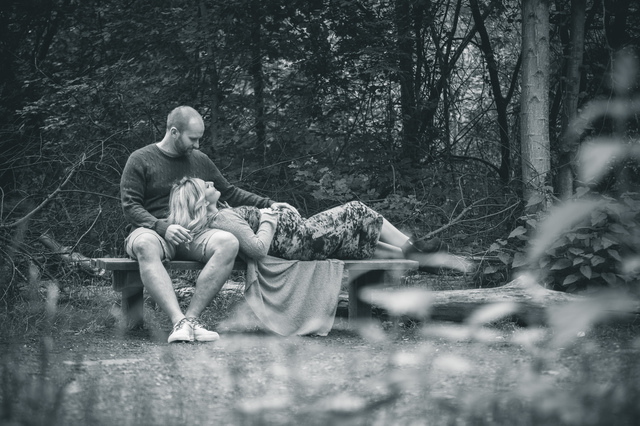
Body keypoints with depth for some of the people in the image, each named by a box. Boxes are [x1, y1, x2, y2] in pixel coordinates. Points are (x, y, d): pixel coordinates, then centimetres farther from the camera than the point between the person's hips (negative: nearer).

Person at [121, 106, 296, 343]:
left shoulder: (200, 161, 19)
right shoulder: (140, 160, 4)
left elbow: (230, 193, 27)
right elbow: (130, 207, -3)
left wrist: (269, 205, 16)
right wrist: (163, 227, -20)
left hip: (192, 234, 4)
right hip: (152, 231, -4)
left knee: (228, 243, -29)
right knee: (146, 246, -41)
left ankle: (191, 317, -36)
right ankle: (179, 322, -50)